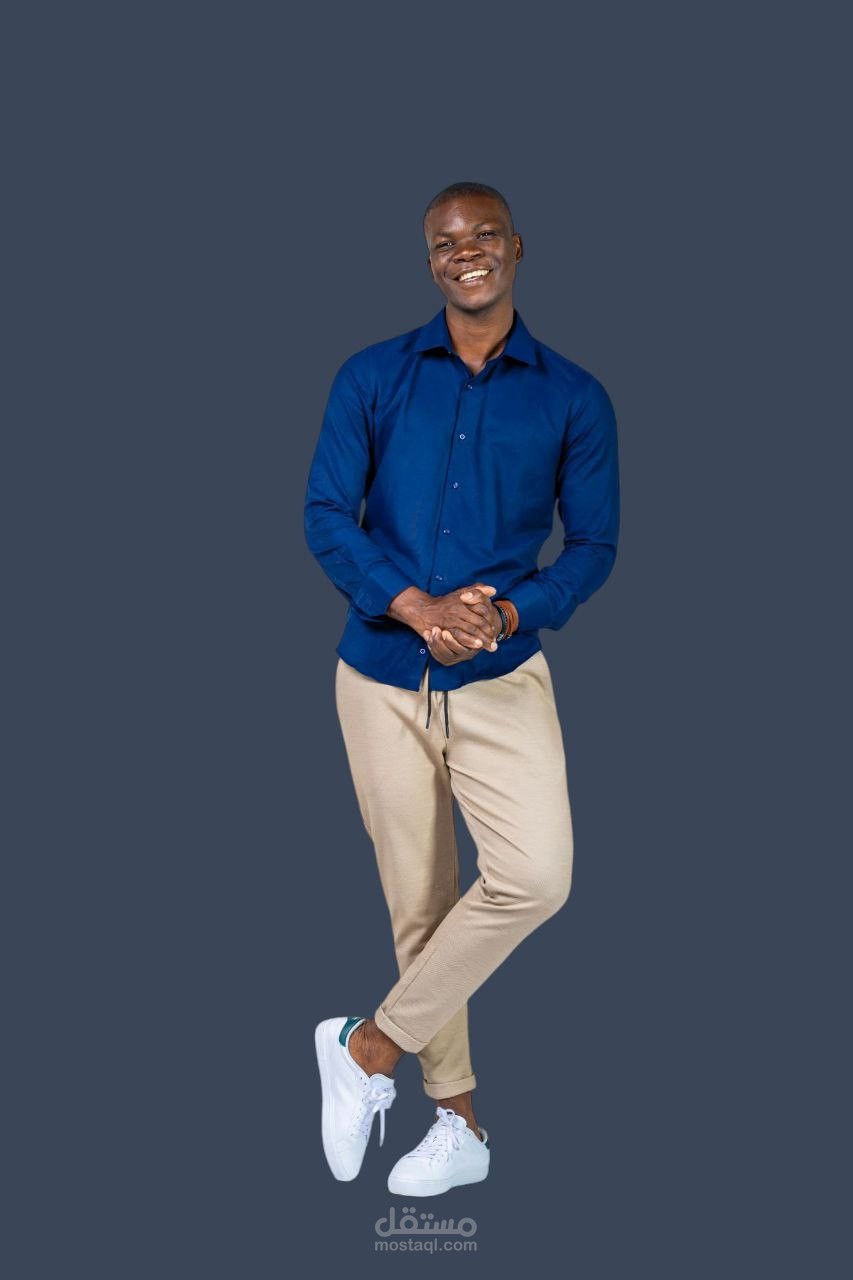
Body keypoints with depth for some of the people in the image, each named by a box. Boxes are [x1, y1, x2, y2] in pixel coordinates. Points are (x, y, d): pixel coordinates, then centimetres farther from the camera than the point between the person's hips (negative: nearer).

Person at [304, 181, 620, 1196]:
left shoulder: (573, 398, 3)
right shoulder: (373, 378, 3)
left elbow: (594, 543, 4)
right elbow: (325, 516, -3)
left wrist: (510, 611, -15)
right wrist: (418, 607, -18)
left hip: (502, 679, 0)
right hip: (382, 676, 1)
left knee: (536, 876, -20)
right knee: (419, 901, 7)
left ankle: (370, 1047, 1)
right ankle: (459, 1123, 24)